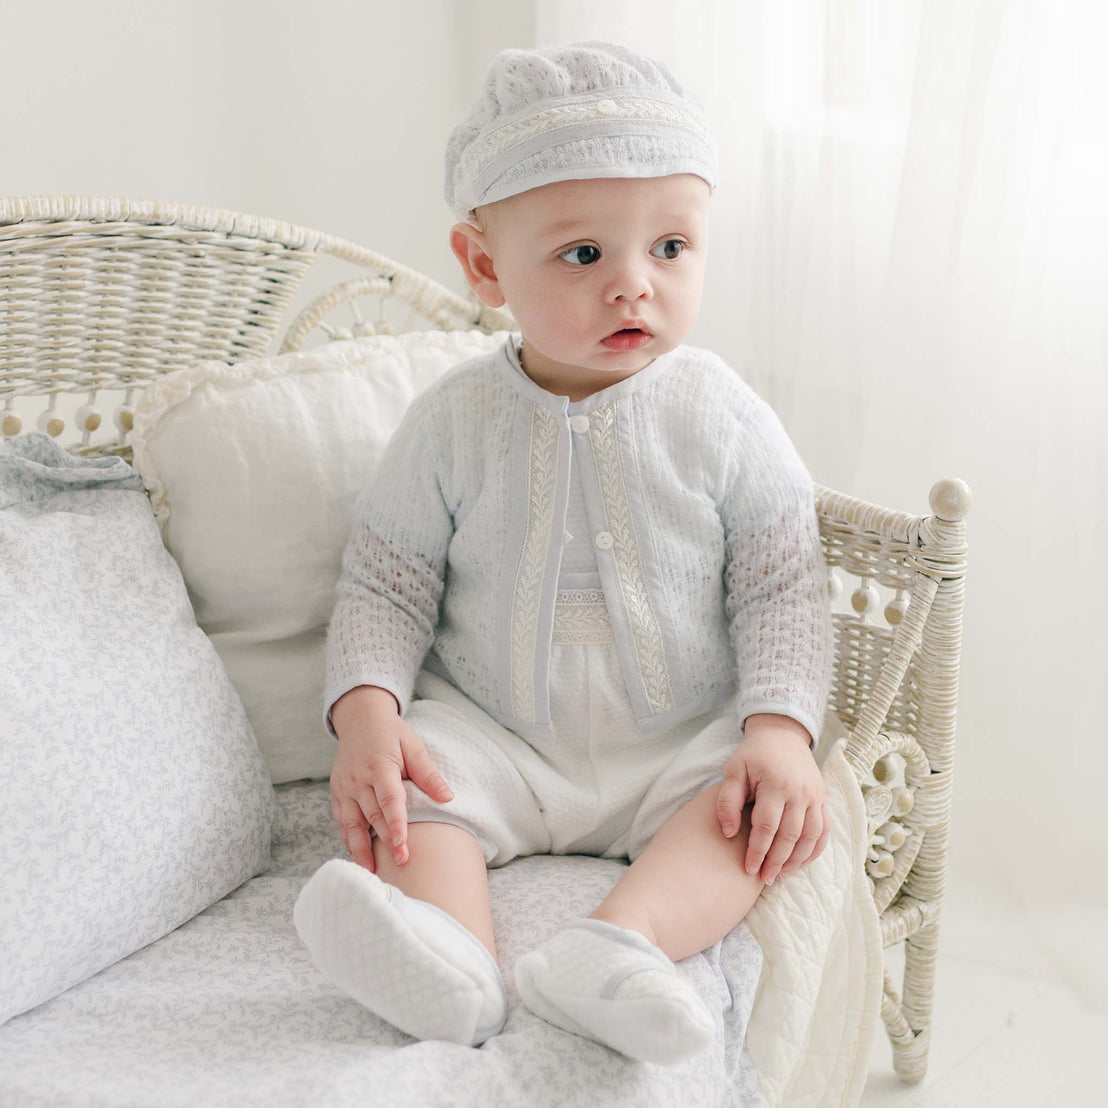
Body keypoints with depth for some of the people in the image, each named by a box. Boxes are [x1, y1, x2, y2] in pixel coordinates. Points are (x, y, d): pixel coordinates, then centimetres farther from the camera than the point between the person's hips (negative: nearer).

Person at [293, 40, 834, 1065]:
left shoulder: (717, 415, -6)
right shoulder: (454, 423, -5)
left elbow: (783, 588, -3)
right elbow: (384, 587, 0)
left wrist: (780, 727, -19)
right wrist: (367, 711, -18)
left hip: (682, 746, 0)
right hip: (494, 739, 1)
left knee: (784, 799, -26)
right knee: (408, 778, -25)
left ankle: (628, 938, -46)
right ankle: (452, 959, -46)